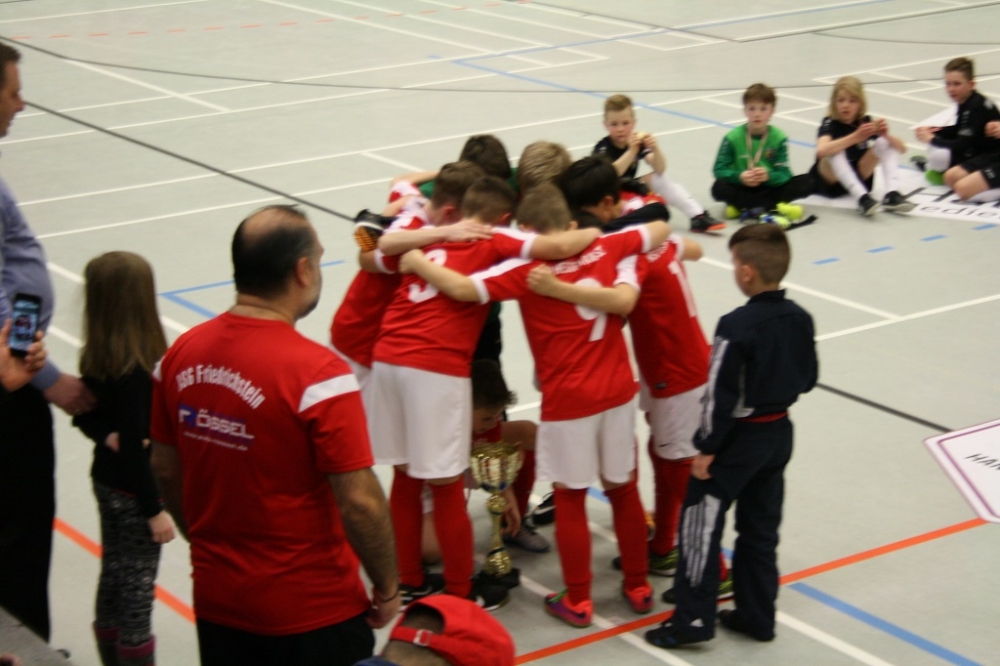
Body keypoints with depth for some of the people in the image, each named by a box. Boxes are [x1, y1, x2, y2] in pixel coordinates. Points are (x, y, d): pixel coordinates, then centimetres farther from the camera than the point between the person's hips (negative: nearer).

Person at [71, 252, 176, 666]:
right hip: (134, 492, -8)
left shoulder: (96, 357, -2)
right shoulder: (137, 372, -27)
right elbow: (134, 446, -25)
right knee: (137, 588, 3)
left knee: (113, 576, 20)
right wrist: (155, 510, -18)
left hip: (106, 481, 9)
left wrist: (106, 435, -8)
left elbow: (83, 414, 10)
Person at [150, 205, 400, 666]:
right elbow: (359, 501, -21)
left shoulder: (181, 355, -4)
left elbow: (164, 472, 7)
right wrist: (387, 588, -6)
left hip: (216, 600, 6)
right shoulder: (318, 374, -22)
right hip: (312, 611, -5)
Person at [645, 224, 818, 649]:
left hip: (738, 437, -7)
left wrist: (706, 448, -12)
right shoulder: (801, 319, -2)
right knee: (761, 527, 17)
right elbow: (808, 379, 9)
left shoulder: (737, 326, -23)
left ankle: (693, 619, 6)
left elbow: (720, 394, -20)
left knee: (700, 522, 4)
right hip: (779, 432, 7)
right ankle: (757, 615, 24)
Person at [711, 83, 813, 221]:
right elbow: (719, 170, -12)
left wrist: (768, 176, -35)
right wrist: (739, 176, -32)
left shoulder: (779, 138, -5)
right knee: (719, 188, -32)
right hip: (742, 188, -2)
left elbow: (784, 173, -12)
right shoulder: (733, 138, -8)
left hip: (769, 187, 2)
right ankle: (774, 208, -30)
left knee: (807, 182, -17)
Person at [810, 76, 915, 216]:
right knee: (835, 150, -32)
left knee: (886, 142, -11)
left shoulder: (866, 121, -4)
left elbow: (901, 148, -6)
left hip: (859, 178, 4)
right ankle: (862, 198, -43)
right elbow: (821, 151, -40)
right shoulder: (830, 123, -17)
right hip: (829, 182, -4)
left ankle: (892, 195, -28)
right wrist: (856, 136, -46)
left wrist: (886, 135, -28)